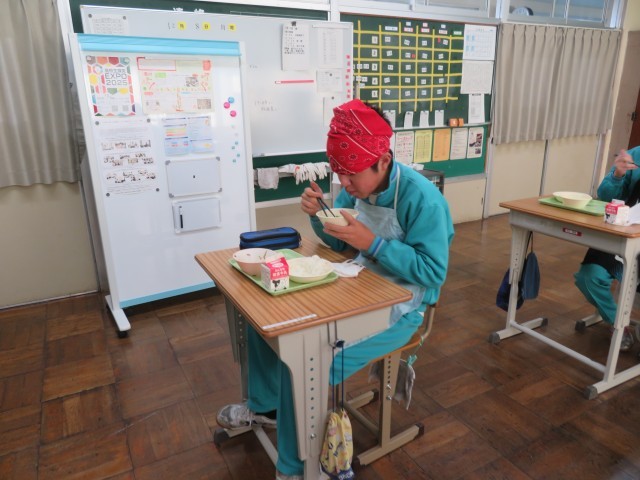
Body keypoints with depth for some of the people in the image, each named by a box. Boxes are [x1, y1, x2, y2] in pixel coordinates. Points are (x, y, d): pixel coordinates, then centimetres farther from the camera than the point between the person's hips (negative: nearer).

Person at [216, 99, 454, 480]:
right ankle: (264, 405, 26)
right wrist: (319, 215, -15)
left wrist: (372, 243, -31)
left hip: (398, 308, -7)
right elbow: (338, 243, 7)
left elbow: (433, 273, -24)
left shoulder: (421, 198, -24)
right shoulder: (358, 185, -3)